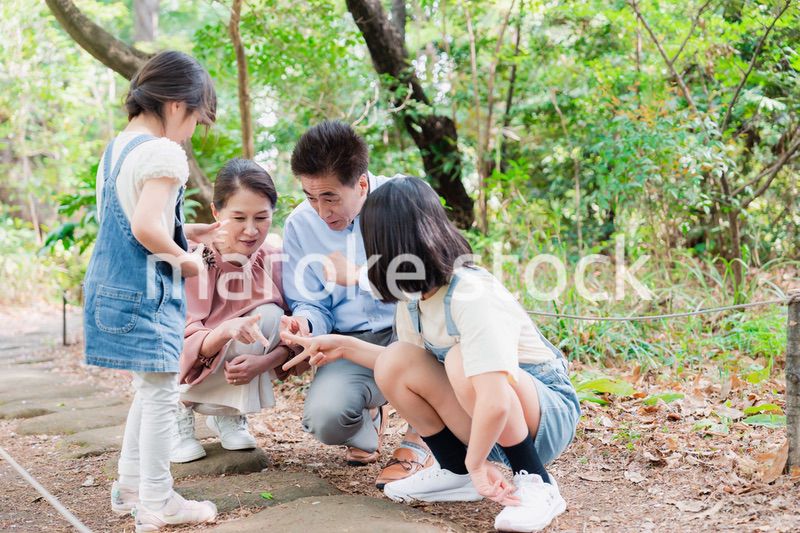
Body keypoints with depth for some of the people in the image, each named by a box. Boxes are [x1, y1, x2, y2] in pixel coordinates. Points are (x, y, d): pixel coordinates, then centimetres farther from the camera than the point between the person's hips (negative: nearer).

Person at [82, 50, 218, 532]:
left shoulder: (117, 147, 13)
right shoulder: (164, 154, -16)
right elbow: (146, 226, -27)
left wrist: (181, 238, 17)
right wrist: (186, 261, -12)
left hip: (111, 282, 10)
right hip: (145, 289, -10)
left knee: (150, 389, 20)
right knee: (160, 393, 0)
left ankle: (131, 485, 29)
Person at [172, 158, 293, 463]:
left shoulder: (273, 261, -14)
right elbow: (187, 343, -28)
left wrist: (263, 361, -33)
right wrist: (225, 330, -49)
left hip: (236, 379, 2)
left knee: (271, 316, -24)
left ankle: (230, 415, -4)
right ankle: (179, 411, 1)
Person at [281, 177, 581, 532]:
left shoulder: (473, 296, -31)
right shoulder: (412, 296, -5)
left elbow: (495, 401, -40)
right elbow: (406, 371, 9)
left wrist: (476, 462, -27)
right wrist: (344, 346, 6)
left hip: (548, 412, -7)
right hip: (487, 421, 7)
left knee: (462, 362, -34)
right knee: (394, 363, -10)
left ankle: (536, 485, -18)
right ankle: (456, 473, 4)